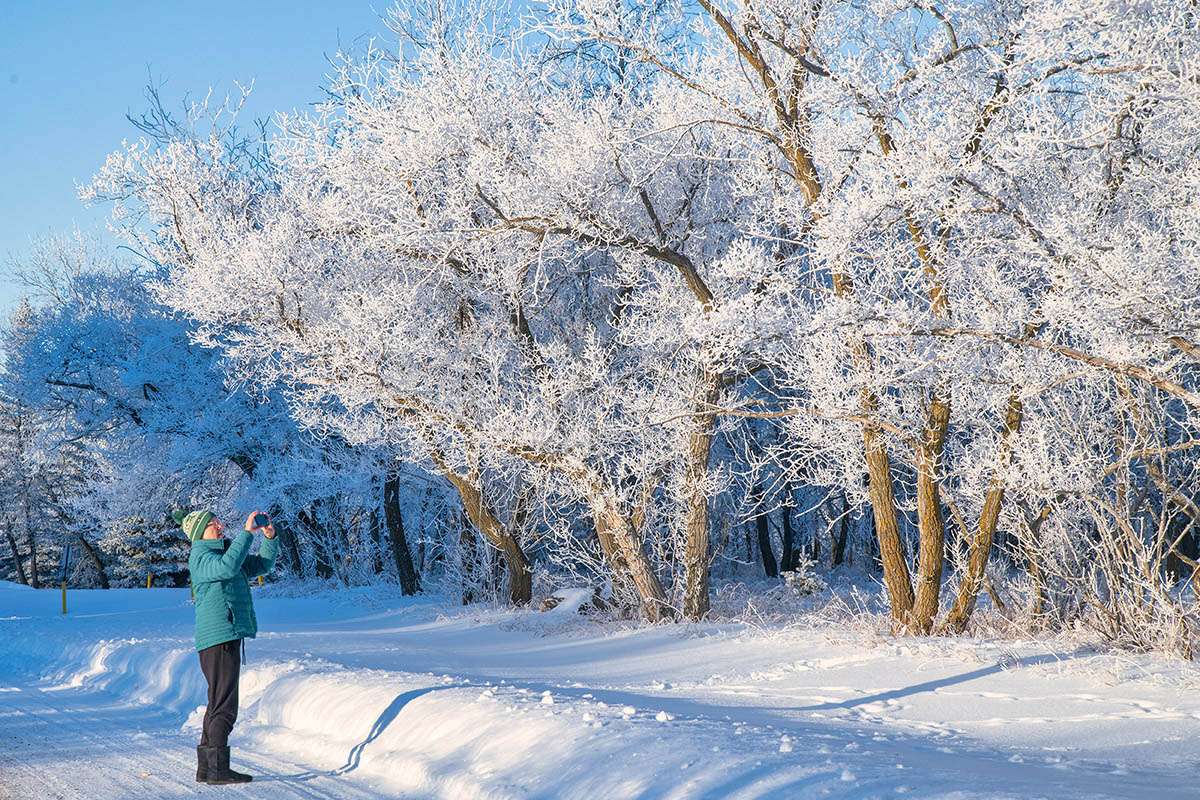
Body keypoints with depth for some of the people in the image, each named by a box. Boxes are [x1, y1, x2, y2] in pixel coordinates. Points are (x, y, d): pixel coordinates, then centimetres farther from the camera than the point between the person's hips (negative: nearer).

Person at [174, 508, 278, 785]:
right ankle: (217, 769, -9)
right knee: (224, 705, -10)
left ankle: (206, 767, 20)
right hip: (219, 638, -10)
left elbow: (262, 565, 22)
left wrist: (269, 537, 6)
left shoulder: (225, 550, 19)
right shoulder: (200, 557, -9)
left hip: (229, 637, 10)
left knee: (218, 704, 14)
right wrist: (247, 533, -26)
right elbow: (227, 567, -29)